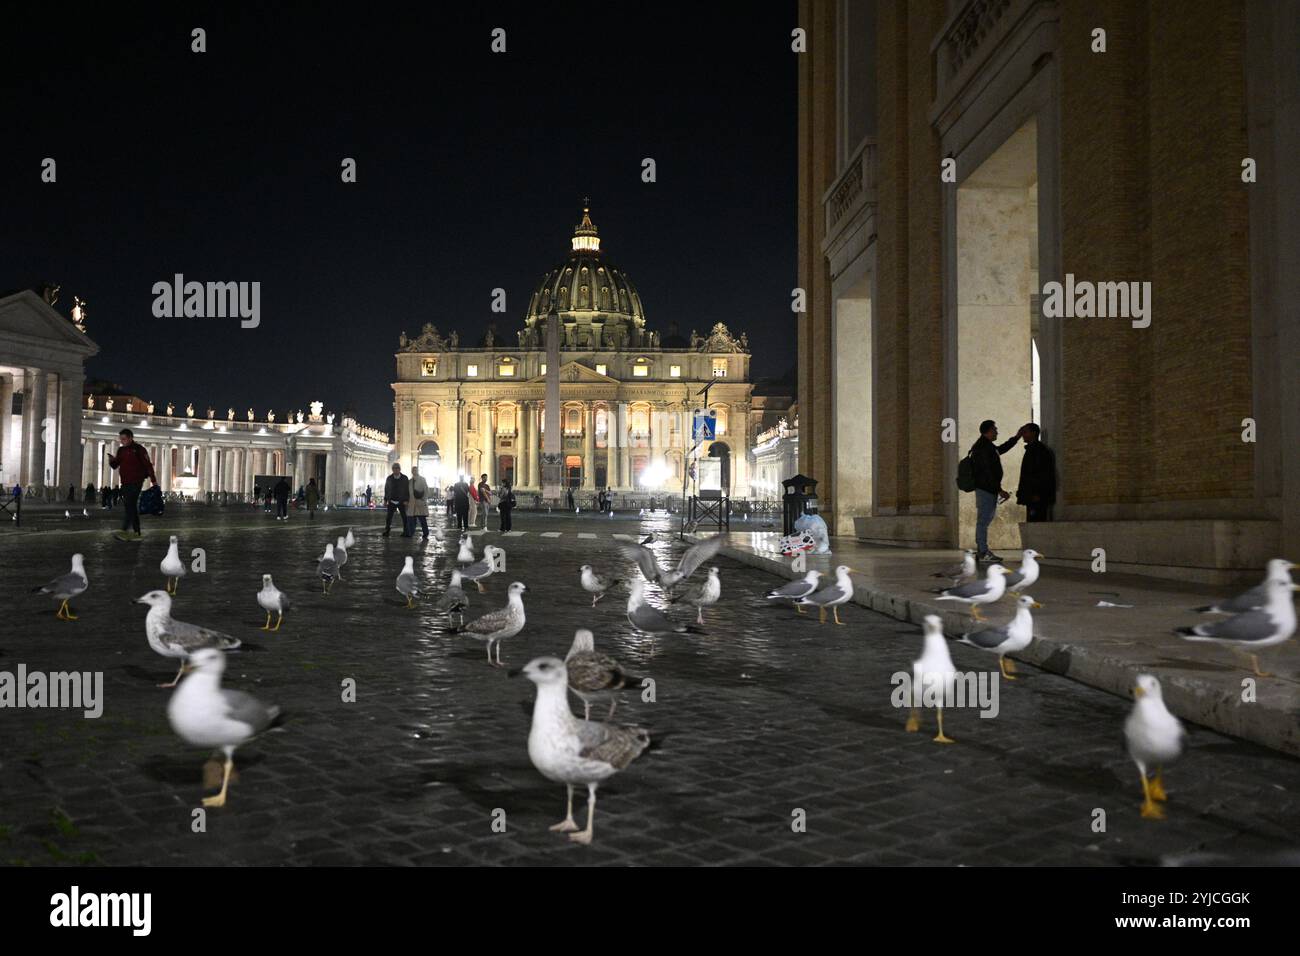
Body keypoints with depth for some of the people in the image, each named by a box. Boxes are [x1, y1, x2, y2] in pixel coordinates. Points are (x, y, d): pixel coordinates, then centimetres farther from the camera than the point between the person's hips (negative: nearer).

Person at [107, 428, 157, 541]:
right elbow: (115, 466, 17)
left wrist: (154, 480, -13)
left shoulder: (138, 449, -6)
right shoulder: (121, 450, 14)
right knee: (132, 507, 8)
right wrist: (112, 460, -6)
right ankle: (137, 533, 11)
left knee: (130, 507, -14)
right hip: (125, 483, 8)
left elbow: (148, 465, -9)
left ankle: (124, 531, -21)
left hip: (135, 483, -8)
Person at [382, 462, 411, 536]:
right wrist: (385, 499, 6)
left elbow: (407, 490, -1)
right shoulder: (389, 478, 3)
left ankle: (406, 532, 4)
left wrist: (406, 500, -9)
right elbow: (386, 489, 11)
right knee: (389, 517, -3)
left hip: (401, 502, -1)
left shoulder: (405, 478, -3)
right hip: (392, 501, 1)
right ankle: (386, 531, 4)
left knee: (404, 517, -2)